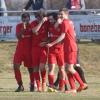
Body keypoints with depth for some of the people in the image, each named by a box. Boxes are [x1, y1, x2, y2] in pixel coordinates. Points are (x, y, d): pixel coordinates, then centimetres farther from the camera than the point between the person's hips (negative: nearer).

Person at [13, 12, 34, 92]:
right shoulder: (19, 26, 2)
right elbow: (18, 37, -11)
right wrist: (23, 28, -21)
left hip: (29, 50, -2)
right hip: (20, 49, 2)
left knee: (30, 68, 2)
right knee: (16, 66, -8)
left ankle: (32, 85, 14)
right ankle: (20, 85, 0)